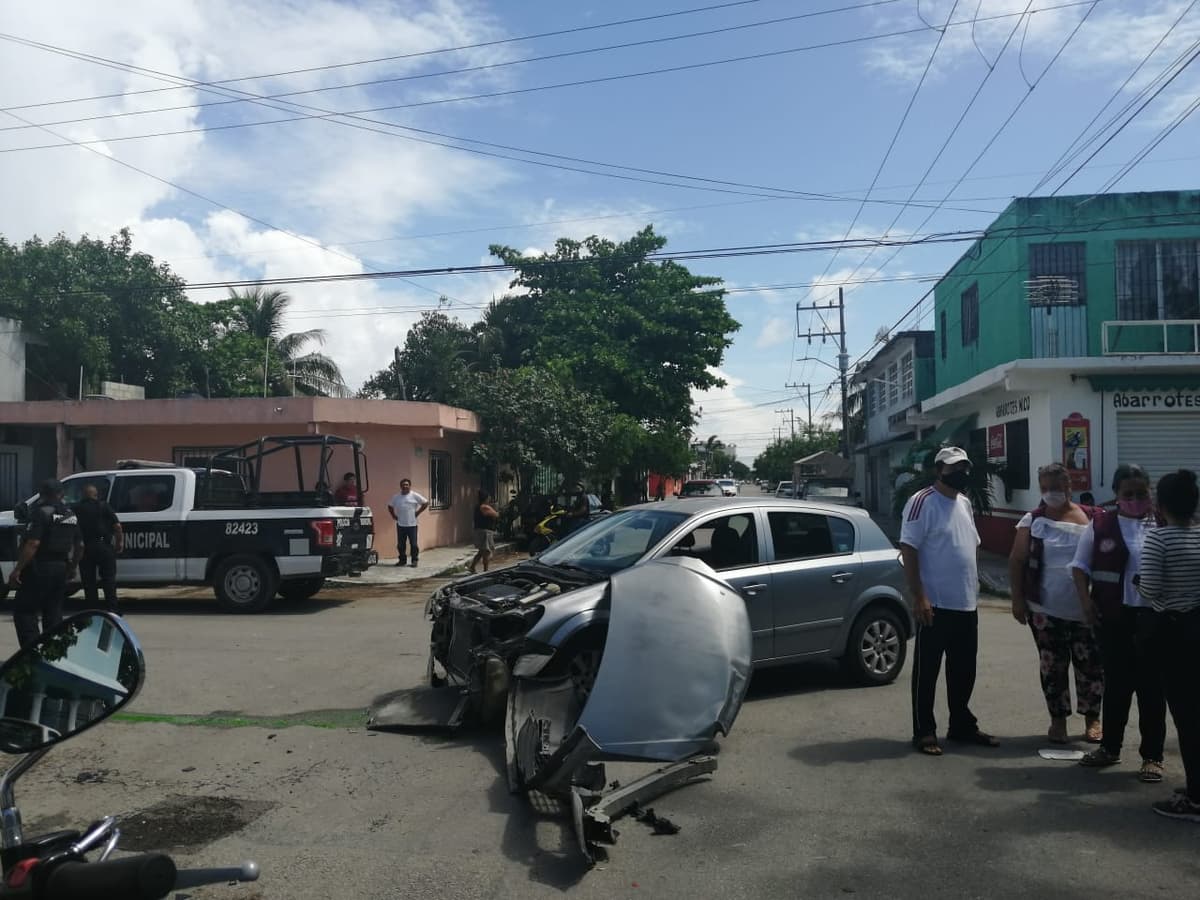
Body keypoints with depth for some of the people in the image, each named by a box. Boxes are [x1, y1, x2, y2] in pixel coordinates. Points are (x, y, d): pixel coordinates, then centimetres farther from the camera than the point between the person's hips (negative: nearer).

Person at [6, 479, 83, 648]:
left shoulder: (41, 512, -11)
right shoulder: (71, 515, 12)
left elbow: (32, 544, -21)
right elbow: (80, 546, 16)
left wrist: (17, 570, -19)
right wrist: (71, 568, 26)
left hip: (40, 569, -7)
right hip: (60, 569, 7)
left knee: (23, 610, 0)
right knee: (54, 612, 13)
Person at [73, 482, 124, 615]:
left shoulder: (76, 509, 7)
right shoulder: (104, 506, 2)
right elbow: (117, 526, -5)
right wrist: (120, 542, 4)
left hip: (84, 548, 2)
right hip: (103, 547, -2)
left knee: (88, 581, 9)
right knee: (108, 579, 4)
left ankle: (92, 610, 10)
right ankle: (112, 608, -2)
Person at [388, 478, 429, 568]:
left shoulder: (414, 496, -3)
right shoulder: (396, 497, 8)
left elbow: (425, 503, -1)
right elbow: (390, 506, 22)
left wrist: (418, 512, -4)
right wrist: (393, 515, 11)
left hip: (412, 524, -3)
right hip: (400, 524, 4)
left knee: (413, 544, -2)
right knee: (400, 544, 8)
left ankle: (414, 560, 7)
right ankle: (402, 559, 21)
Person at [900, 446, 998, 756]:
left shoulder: (965, 503, 13)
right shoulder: (922, 502, -13)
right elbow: (908, 550, -17)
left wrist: (974, 591, 19)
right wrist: (919, 596, -21)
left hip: (966, 604, 8)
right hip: (936, 605, -8)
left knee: (964, 671, 17)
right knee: (927, 671, 2)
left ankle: (962, 725, 30)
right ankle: (924, 731, 11)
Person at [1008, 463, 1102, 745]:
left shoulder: (1092, 518, 0)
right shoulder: (1032, 520, -1)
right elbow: (1017, 561, 0)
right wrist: (1018, 598, -5)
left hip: (1086, 609, 1)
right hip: (1046, 609, 0)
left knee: (1091, 665, 7)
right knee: (1053, 666, 7)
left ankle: (1092, 719, 24)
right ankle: (1058, 720, 20)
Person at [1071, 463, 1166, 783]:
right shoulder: (1100, 525, 1)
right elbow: (1080, 565, 8)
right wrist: (1085, 598, -4)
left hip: (1153, 615, -1)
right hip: (1115, 615, 1)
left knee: (1151, 685, 6)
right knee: (1116, 682, 12)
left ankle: (1152, 755, 18)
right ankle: (1110, 747, 26)